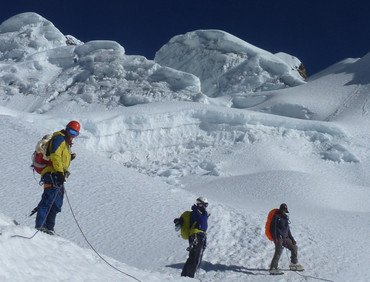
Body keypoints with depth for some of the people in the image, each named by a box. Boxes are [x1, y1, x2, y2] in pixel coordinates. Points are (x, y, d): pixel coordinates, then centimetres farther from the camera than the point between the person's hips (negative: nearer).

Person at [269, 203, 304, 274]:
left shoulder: (285, 218, 17)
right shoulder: (276, 217, -6)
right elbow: (272, 228, -11)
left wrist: (292, 239, 21)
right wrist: (275, 238, -21)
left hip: (285, 238, 8)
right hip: (278, 238, -8)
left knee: (294, 247, 11)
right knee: (278, 251, -20)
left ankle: (294, 264, 27)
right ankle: (273, 269, -22)